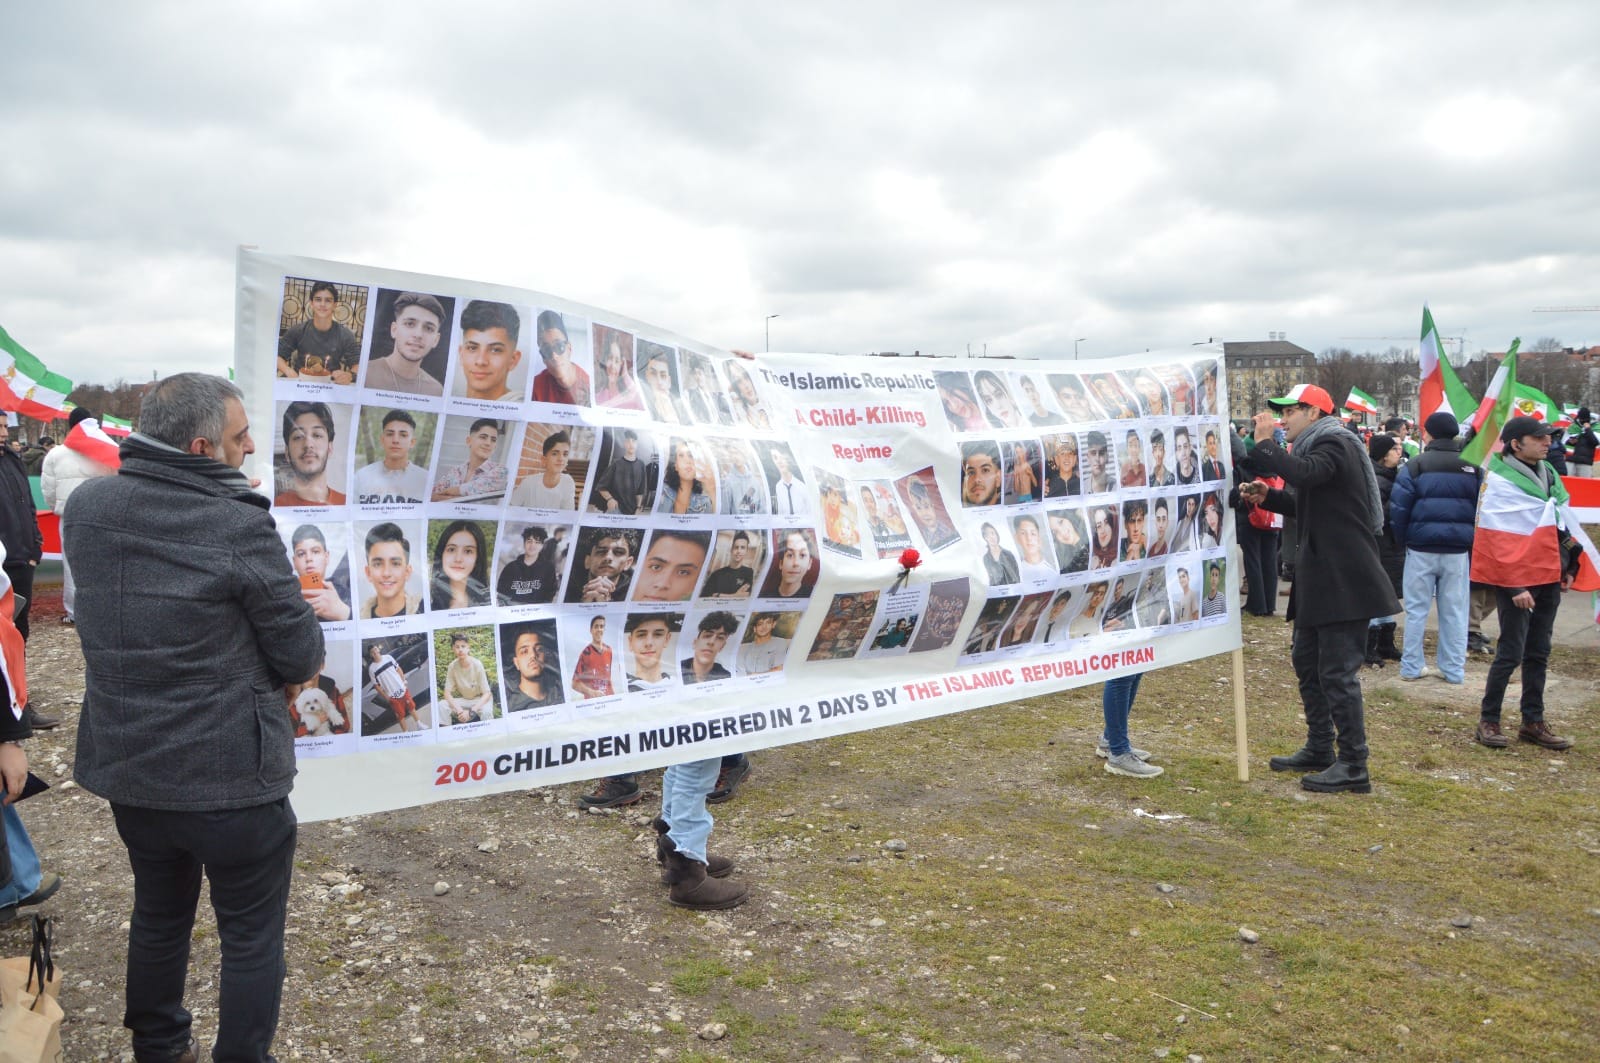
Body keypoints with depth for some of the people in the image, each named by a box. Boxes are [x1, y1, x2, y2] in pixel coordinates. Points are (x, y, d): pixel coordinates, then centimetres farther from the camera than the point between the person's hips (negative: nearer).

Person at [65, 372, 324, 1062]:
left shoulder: (85, 507, -4)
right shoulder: (241, 527, -23)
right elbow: (302, 656, -16)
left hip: (125, 767, 7)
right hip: (230, 778, -6)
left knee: (158, 914, 26)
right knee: (251, 938, 11)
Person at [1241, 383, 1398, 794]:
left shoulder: (1334, 445, -13)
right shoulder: (1318, 446, 18)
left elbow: (1304, 473, -34)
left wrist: (1265, 443, -20)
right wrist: (1268, 497, 8)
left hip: (1343, 580, -11)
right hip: (1319, 578, 11)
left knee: (1337, 671, -8)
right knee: (1306, 660, 17)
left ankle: (1353, 767, -1)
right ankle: (1319, 750, 29)